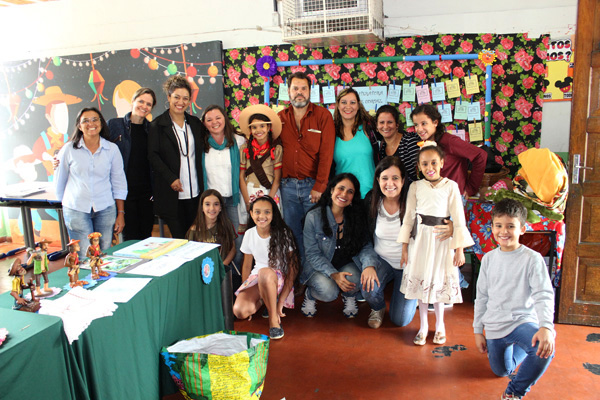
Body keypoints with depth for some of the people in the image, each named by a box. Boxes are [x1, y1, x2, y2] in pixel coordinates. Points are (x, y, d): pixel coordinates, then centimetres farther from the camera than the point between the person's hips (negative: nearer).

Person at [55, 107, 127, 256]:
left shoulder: (112, 149, 4)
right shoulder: (68, 150, 1)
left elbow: (119, 183, 8)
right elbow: (60, 182, 11)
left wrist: (120, 214, 6)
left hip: (105, 210, 1)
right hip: (76, 210, -1)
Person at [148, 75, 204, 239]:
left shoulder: (195, 123, 12)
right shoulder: (157, 125, 0)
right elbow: (153, 156, -5)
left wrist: (202, 185, 4)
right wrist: (171, 178, -15)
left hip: (195, 192, 4)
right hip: (171, 194, -4)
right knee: (178, 237, -1)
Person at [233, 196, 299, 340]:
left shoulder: (283, 234, -9)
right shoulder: (249, 234, 3)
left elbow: (292, 269, -11)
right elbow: (247, 265, 12)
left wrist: (281, 302, -19)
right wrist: (246, 293, 0)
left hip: (279, 278, -4)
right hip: (256, 279, 4)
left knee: (265, 272, -41)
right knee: (239, 310, -26)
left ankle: (273, 318, -23)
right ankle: (263, 301, 6)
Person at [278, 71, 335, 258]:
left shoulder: (323, 115, -2)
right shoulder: (280, 117, 8)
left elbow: (327, 153, -7)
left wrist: (319, 186, -12)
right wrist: (278, 182, -1)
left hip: (313, 185, -3)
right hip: (288, 185, 3)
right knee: (292, 232, 11)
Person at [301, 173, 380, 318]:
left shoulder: (356, 216, -4)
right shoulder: (313, 217, -14)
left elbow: (365, 245, -7)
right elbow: (312, 254, -12)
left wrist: (370, 265, -31)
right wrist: (334, 274, -26)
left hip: (347, 264, 3)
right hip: (320, 268, -3)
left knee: (354, 279, -30)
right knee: (329, 292, -30)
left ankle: (349, 296, 8)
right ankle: (310, 294, 7)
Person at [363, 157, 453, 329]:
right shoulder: (371, 200, -12)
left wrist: (451, 228, -40)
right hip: (382, 260, 2)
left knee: (400, 320, -3)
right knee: (369, 290, -29)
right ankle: (378, 308, 12)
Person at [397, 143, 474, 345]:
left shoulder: (450, 186, -4)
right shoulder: (416, 187, -1)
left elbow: (459, 218, -4)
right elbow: (408, 217, 2)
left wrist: (459, 249, -6)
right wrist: (404, 247, 1)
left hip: (443, 239, -1)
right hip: (421, 238, 1)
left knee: (439, 281, 9)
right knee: (421, 280, 8)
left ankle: (440, 325, 31)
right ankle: (423, 326, 25)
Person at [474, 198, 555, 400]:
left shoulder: (532, 259, -10)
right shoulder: (489, 259, 2)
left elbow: (544, 295, -16)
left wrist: (546, 326, -33)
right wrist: (478, 330, 10)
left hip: (523, 320, -4)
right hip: (494, 326, 4)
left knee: (544, 349, -33)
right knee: (502, 371, 13)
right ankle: (517, 347, 47)